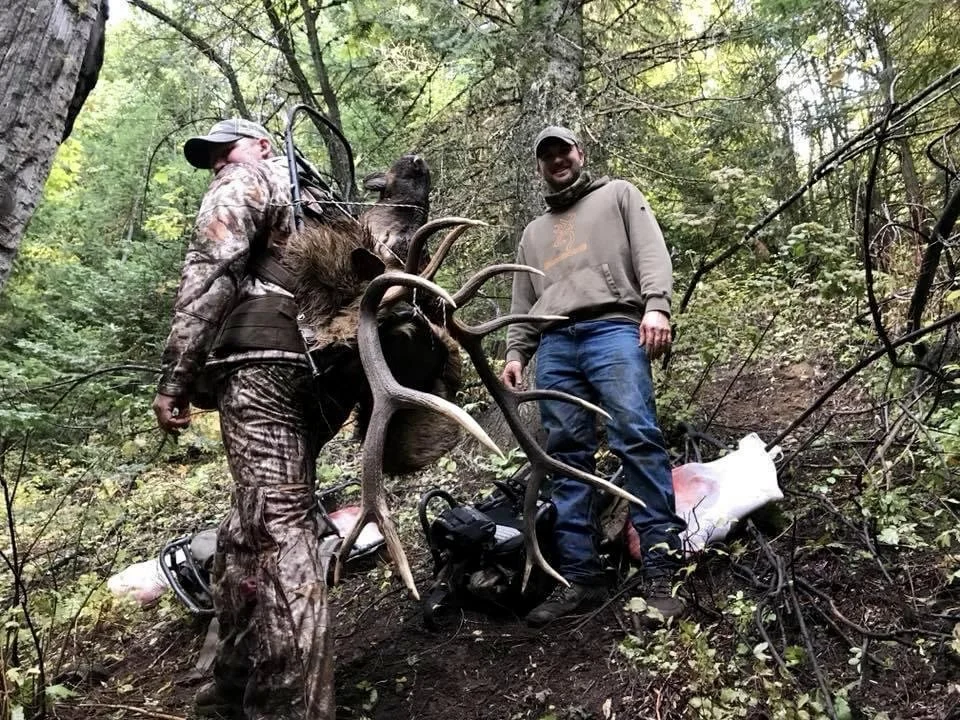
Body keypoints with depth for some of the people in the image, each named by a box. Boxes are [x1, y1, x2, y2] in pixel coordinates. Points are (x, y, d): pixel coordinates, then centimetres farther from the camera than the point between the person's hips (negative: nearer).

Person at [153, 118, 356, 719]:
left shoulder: (244, 183, 9)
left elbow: (209, 274, -7)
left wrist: (175, 377, -10)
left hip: (264, 361, -8)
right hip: (331, 368, 8)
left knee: (275, 525, -13)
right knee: (256, 522, 14)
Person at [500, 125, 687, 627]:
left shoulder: (618, 195, 21)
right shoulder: (533, 233, 33)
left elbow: (651, 252, 4)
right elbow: (524, 304, 28)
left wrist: (656, 305, -13)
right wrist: (515, 353, 13)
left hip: (614, 329, -4)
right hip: (554, 345, 5)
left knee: (637, 438, -19)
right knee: (566, 458, -3)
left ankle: (660, 571, -17)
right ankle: (579, 578, -1)